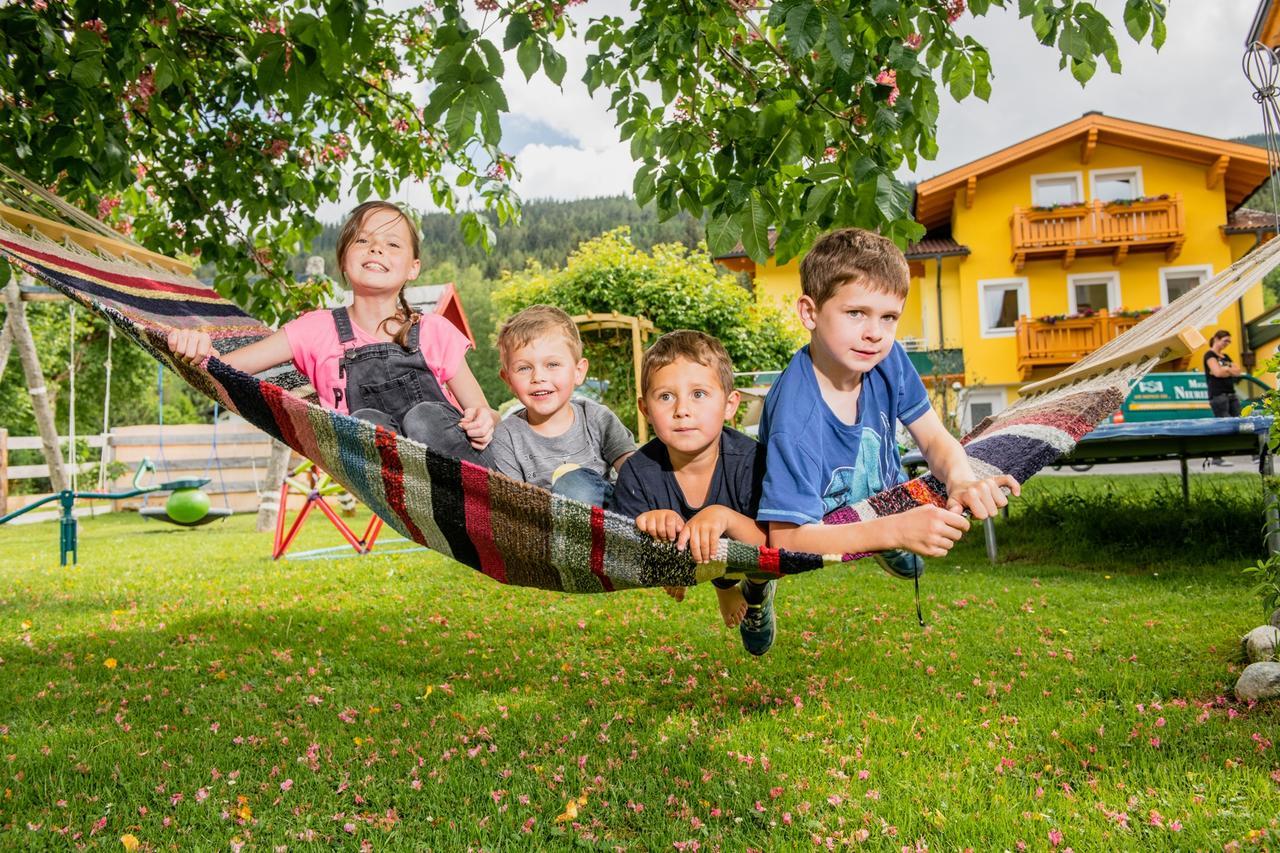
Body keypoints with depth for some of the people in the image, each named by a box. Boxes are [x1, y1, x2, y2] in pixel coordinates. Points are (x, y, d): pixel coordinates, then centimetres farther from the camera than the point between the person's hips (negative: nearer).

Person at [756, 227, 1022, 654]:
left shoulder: (888, 360, -15)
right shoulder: (796, 417, -35)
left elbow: (935, 438, -5)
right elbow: (787, 536, -37)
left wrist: (962, 480, -29)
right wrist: (894, 531, -46)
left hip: (888, 504, 4)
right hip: (822, 544, -4)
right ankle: (759, 594, 7)